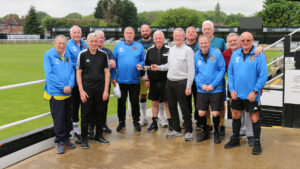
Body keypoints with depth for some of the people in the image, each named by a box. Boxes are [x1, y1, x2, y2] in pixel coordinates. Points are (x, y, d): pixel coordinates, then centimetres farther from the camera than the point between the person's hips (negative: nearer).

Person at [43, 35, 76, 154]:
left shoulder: (68, 55, 9)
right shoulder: (49, 55, -6)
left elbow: (72, 72, 8)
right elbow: (49, 75, -12)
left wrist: (70, 85, -10)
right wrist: (62, 87, -14)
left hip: (68, 93, 5)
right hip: (56, 93, -5)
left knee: (68, 118, 12)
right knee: (59, 119, 0)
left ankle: (66, 139, 25)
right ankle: (60, 142, 13)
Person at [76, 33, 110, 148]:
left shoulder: (103, 55, 3)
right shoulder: (82, 55, -2)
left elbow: (107, 72, 4)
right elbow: (78, 73, -1)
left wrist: (106, 90, -2)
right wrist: (81, 91, -8)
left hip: (100, 90, 2)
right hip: (87, 89, -2)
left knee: (100, 114, 11)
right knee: (85, 115, 3)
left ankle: (99, 135, 28)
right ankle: (84, 139, 16)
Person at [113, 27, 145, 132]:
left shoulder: (139, 46, 5)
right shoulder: (118, 46, 5)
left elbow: (144, 61, 7)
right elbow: (113, 62, 6)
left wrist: (140, 65, -15)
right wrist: (113, 77, 0)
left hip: (134, 80, 0)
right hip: (121, 79, 1)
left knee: (135, 101, 7)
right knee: (121, 101, 7)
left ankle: (136, 122, 21)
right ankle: (121, 122, 20)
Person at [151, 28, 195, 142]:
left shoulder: (188, 50, -7)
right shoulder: (171, 50, 14)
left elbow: (191, 70, -10)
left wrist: (188, 86, -15)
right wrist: (158, 68, 7)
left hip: (181, 82, -7)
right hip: (169, 82, 7)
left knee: (185, 108, -1)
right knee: (172, 107, 12)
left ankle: (189, 131, 13)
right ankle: (176, 129, 26)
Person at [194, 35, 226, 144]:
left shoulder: (217, 53, -5)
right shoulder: (196, 56, 5)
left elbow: (222, 70, -6)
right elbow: (195, 73, 9)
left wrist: (213, 85, -12)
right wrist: (201, 85, -7)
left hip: (216, 89, -3)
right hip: (201, 90, 3)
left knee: (215, 113, -2)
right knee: (201, 113, 3)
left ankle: (216, 133, 22)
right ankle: (205, 132, 27)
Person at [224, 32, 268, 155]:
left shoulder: (259, 54, -9)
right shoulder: (235, 54, 5)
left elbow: (263, 75, -12)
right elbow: (230, 72, 7)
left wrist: (255, 91, -17)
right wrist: (231, 89, -2)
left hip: (251, 94, -4)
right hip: (236, 94, 5)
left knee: (254, 118, 4)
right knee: (235, 116, 15)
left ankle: (257, 143, 18)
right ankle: (235, 139, 32)